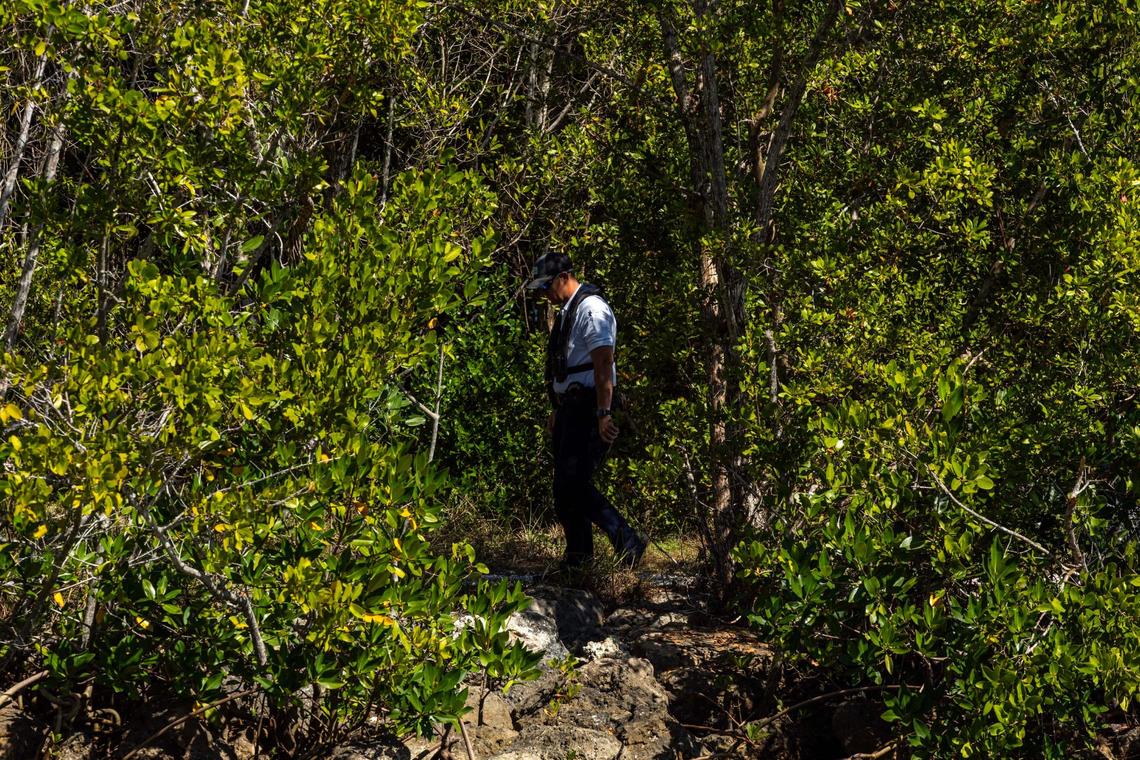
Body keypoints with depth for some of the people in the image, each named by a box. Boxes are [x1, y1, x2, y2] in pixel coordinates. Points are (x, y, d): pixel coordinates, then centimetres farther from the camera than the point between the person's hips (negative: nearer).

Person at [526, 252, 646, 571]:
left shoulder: (591, 308, -13)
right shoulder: (566, 311, 19)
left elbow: (603, 364, -21)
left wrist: (603, 413, -26)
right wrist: (557, 411, 26)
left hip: (588, 408, -10)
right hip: (570, 406, 10)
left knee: (573, 484, -16)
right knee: (565, 486, 9)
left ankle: (628, 542, -10)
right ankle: (577, 556, 15)